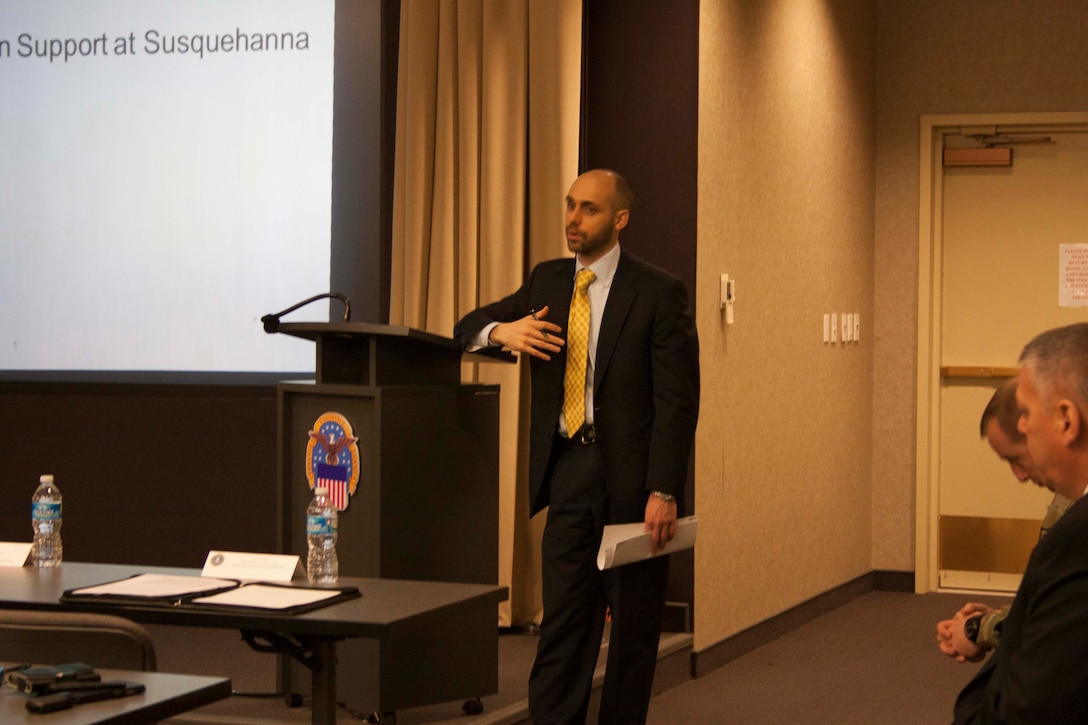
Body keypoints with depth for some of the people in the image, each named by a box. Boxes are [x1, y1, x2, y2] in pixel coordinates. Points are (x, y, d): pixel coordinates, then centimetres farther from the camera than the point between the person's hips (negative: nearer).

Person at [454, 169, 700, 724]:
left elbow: (677, 401, -8)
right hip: (567, 468, 4)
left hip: (631, 474, -4)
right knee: (562, 617, 0)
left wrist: (663, 492, -16)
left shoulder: (657, 292, -4)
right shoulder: (547, 281, 11)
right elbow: (467, 328, 15)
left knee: (633, 625, 6)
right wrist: (502, 330, -9)